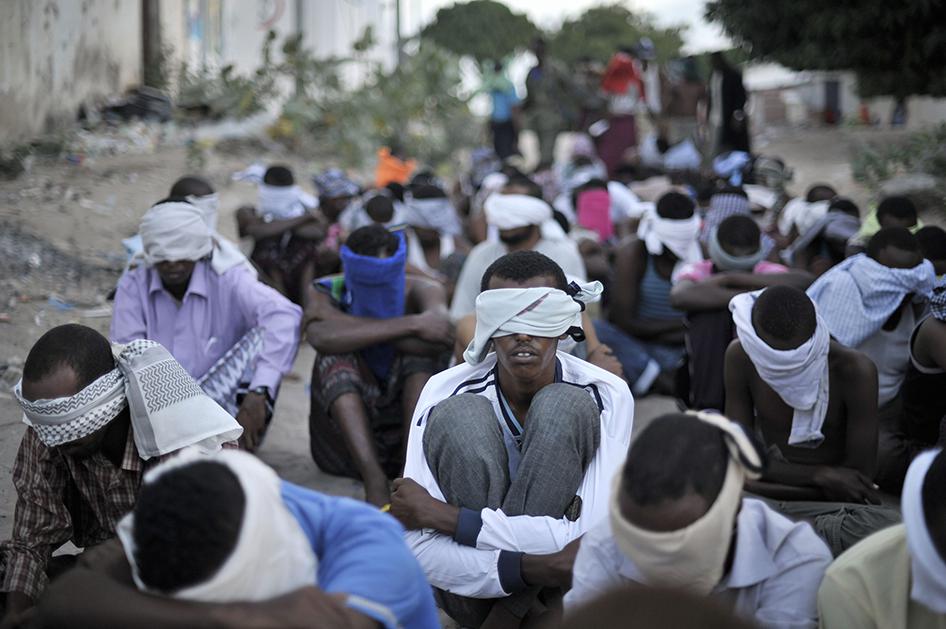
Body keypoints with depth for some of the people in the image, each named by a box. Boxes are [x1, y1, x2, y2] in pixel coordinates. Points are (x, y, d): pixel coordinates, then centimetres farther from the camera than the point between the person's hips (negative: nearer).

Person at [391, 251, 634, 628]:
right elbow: (418, 547, -21)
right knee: (458, 415, -25)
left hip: (555, 588, 0)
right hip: (469, 591, 0)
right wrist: (531, 567, -37)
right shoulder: (447, 394, -14)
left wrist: (443, 516, -25)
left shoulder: (606, 396, -15)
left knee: (565, 407, -24)